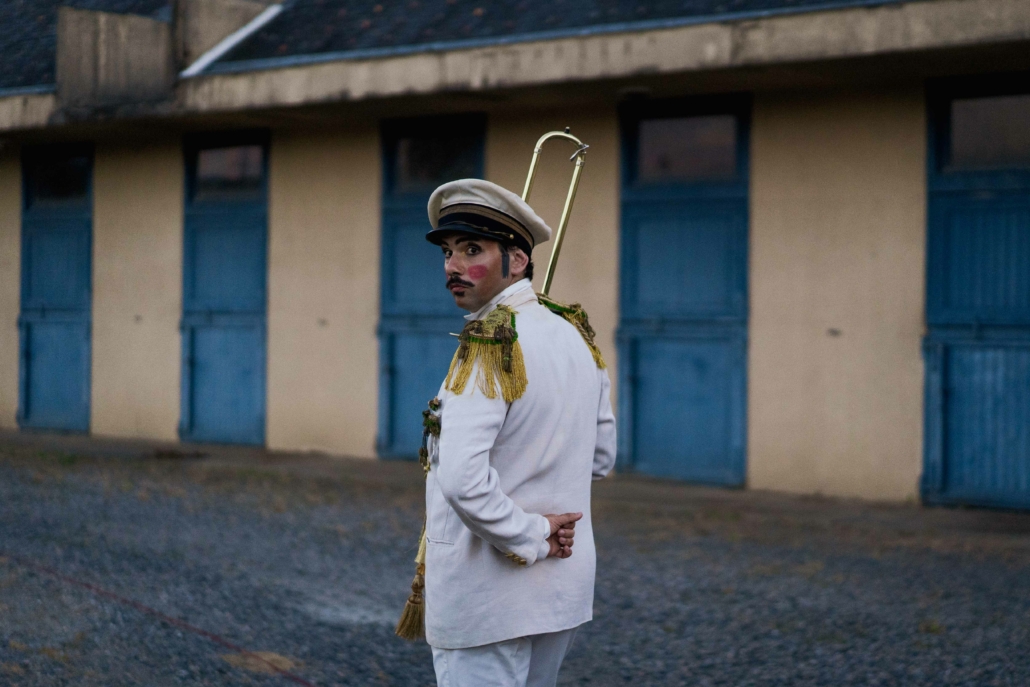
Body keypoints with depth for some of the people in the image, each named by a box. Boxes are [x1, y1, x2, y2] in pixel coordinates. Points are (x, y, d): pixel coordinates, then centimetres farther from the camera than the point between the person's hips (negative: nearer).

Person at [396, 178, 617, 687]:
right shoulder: (575, 334, 5)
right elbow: (601, 457, 17)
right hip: (565, 589, 8)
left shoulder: (491, 345, -19)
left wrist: (530, 539, -18)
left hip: (487, 601, -8)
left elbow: (462, 480, -31)